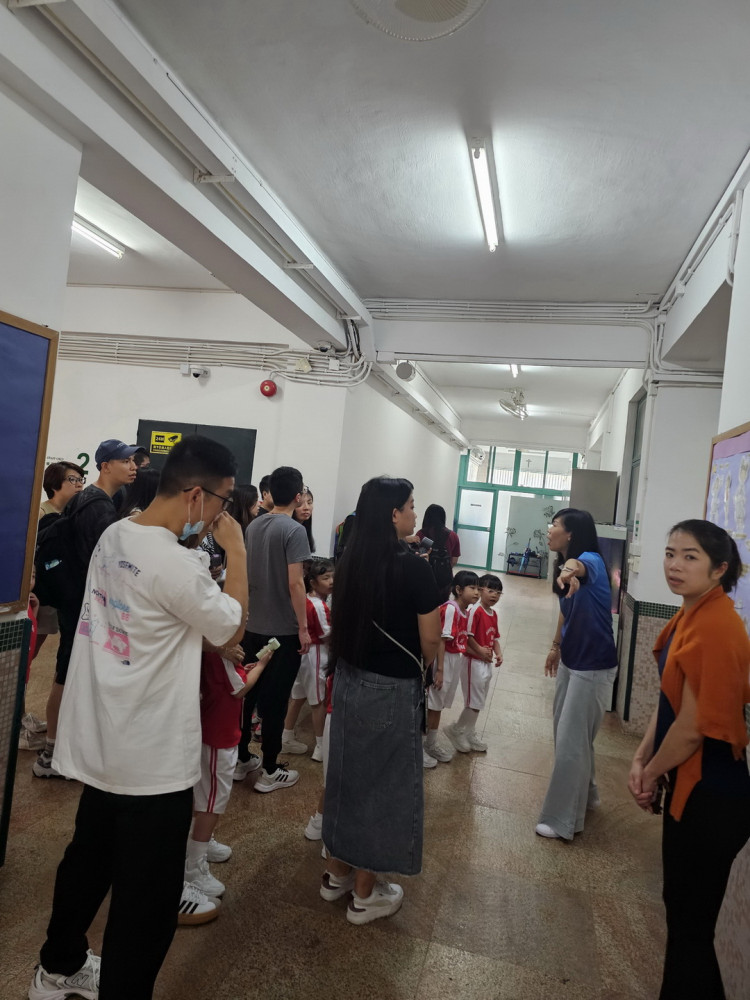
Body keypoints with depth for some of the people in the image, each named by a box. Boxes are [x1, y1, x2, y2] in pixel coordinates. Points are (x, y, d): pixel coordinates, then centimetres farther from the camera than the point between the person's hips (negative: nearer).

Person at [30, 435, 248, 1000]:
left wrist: (196, 544, 2)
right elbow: (232, 629, -13)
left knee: (91, 858, 28)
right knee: (147, 896, 9)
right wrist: (236, 550, -8)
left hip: (103, 742, 10)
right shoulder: (175, 564, -27)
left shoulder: (114, 536, 0)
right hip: (154, 757, -9)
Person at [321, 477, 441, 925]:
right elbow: (429, 644, -14)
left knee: (350, 771, 20)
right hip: (392, 689, -6)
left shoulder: (350, 561, 1)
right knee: (384, 780, 10)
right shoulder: (414, 568, -19)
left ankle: (338, 872, 37)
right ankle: (366, 893, 26)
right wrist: (427, 665, 6)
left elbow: (343, 622, 9)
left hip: (349, 680, 6)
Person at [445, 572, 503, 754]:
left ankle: (470, 735, 33)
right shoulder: (475, 611, -21)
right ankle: (455, 730, 18)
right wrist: (480, 651, -18)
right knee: (475, 704, -1)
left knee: (478, 703, 19)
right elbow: (467, 636, -22)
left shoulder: (493, 613, 7)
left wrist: (498, 653, 0)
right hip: (474, 662, -9)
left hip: (487, 663, 9)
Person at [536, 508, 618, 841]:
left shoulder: (591, 559, -22)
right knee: (567, 735, 21)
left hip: (593, 667, -9)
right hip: (570, 661, 9)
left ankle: (562, 820, 16)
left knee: (571, 742, 0)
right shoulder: (563, 564, 2)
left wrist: (572, 570, -71)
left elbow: (580, 565, -49)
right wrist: (556, 646, 22)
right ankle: (586, 795, 42)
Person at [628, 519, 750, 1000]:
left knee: (691, 923, 8)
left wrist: (652, 772, -8)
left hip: (711, 796, -9)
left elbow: (696, 724, -23)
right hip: (690, 784, 9)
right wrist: (642, 759, -1)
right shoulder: (691, 615, 3)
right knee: (680, 903, 25)